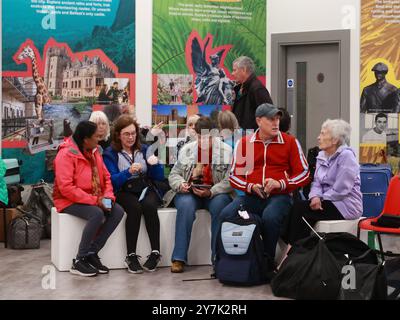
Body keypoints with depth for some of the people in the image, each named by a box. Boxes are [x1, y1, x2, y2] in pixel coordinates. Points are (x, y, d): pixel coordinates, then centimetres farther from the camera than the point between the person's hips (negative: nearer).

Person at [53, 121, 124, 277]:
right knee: (97, 214, -33)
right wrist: (95, 200, -25)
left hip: (94, 199, 8)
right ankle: (79, 261, -20)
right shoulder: (66, 154, -17)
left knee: (118, 211, -15)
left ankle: (91, 253, -11)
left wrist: (108, 196, -9)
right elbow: (66, 188, -24)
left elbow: (106, 177, 12)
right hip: (70, 201, -8)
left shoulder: (94, 152, 8)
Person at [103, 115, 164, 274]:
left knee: (149, 206, -31)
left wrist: (154, 164, -10)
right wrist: (129, 172, -27)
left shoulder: (144, 150, 14)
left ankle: (155, 252, -28)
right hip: (124, 192, -2)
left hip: (145, 189, 2)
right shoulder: (110, 153, 4)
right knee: (135, 207, -33)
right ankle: (131, 255, -31)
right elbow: (112, 180, -10)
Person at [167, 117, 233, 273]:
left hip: (215, 194, -1)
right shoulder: (186, 150, 9)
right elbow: (174, 174, 12)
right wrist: (180, 184, -12)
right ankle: (179, 258, -31)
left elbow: (229, 180, -9)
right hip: (189, 193, 1)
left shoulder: (226, 150, 0)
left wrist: (211, 192, -24)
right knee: (185, 206, -33)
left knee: (220, 204, -35)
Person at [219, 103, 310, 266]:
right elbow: (234, 175, 13)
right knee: (226, 215, -25)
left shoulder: (290, 142, 6)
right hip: (251, 196, 3)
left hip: (280, 196, -3)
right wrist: (251, 187, -7)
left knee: (270, 217, -37)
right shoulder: (244, 143, 12)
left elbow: (304, 174, 4)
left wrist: (281, 184, -12)